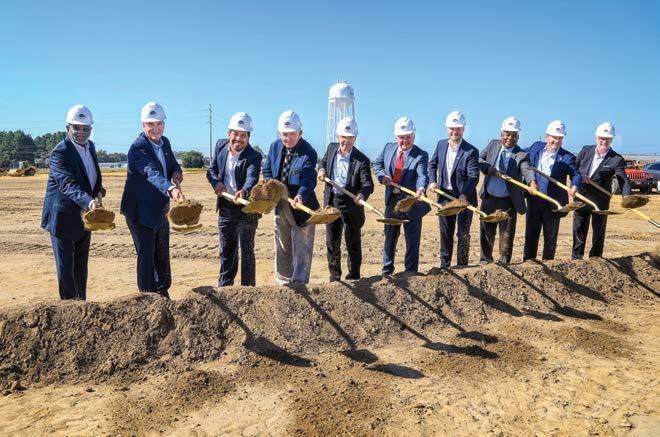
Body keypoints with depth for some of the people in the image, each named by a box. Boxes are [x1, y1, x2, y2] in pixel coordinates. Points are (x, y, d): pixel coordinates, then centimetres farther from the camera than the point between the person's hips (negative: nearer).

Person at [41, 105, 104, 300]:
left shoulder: (90, 146, 5)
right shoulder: (60, 152, -19)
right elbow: (68, 184, -34)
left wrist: (98, 187, 4)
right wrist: (88, 201, -49)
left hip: (84, 216, 8)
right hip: (64, 217, -7)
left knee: (81, 267, 18)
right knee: (66, 267, 0)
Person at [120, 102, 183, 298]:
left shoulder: (165, 142, 4)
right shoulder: (138, 147, -21)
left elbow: (173, 164, 16)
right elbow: (152, 173, -37)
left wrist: (176, 172, -9)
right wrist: (171, 189, -55)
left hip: (160, 209, 8)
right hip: (141, 211, -8)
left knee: (162, 254, 18)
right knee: (146, 254, -2)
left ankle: (163, 293, 34)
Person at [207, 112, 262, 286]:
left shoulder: (254, 156, -16)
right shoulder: (220, 145, 0)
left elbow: (252, 178, -32)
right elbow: (212, 169, 7)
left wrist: (243, 191, -54)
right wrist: (216, 182, -15)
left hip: (246, 209, -5)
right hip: (225, 208, 5)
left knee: (247, 251, -1)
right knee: (226, 251, 17)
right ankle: (224, 287, 31)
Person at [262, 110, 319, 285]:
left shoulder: (309, 153, -18)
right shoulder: (275, 146, 1)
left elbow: (308, 180, -27)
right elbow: (267, 171, 11)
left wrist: (300, 195, -47)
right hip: (280, 205, 6)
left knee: (301, 250, 2)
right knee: (282, 249, 17)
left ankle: (299, 284, 11)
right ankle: (283, 283, 31)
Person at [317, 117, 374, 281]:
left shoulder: (362, 160, -14)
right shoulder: (331, 148, 2)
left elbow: (368, 184, -20)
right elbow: (324, 161, 22)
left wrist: (362, 194, -41)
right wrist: (322, 169, 0)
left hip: (351, 205, -4)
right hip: (331, 201, 5)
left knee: (353, 243, 7)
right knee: (332, 242, 10)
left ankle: (354, 277, 23)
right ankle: (334, 277, 24)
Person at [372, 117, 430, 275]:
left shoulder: (421, 155, -11)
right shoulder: (388, 148, 4)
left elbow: (422, 175, -25)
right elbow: (377, 164, 15)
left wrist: (421, 188, -46)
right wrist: (382, 175, -6)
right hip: (392, 200, 5)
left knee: (412, 239, 5)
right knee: (389, 236, 18)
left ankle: (410, 272, 18)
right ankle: (387, 269, 34)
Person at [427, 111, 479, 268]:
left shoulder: (471, 151, -14)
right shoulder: (441, 144, 2)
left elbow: (473, 177, -21)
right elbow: (432, 164, 14)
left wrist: (464, 195, -35)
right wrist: (432, 181, -2)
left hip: (464, 197, -4)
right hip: (445, 195, 5)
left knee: (463, 233, 4)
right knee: (445, 232, 14)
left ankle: (462, 266, 17)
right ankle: (444, 265, 27)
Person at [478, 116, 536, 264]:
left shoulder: (521, 155, -10)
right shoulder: (493, 144, 4)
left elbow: (527, 169, -26)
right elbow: (479, 159, 5)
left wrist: (532, 182, -48)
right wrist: (487, 168, -16)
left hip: (508, 202, -3)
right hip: (488, 198, 3)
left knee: (507, 234, 4)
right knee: (486, 231, 16)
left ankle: (504, 263, 19)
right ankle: (485, 260, 34)